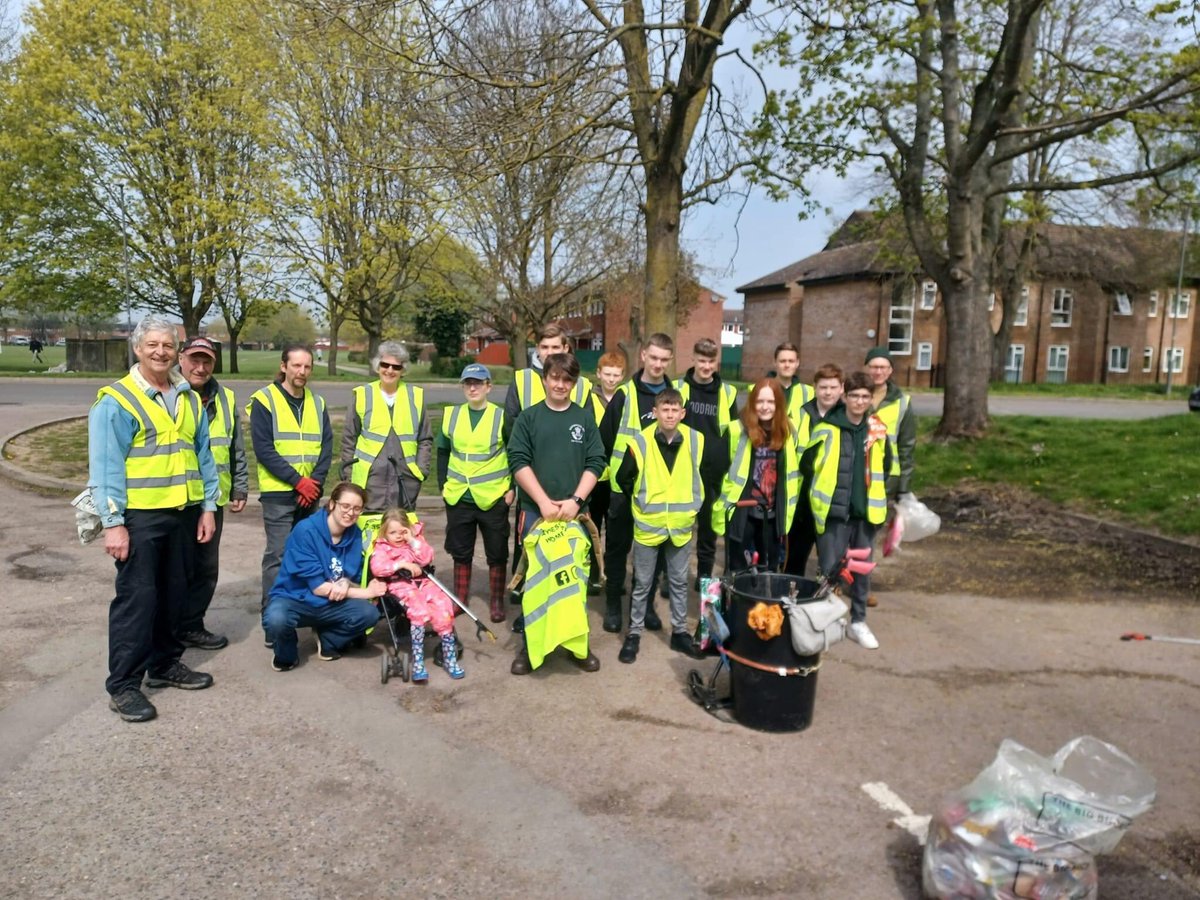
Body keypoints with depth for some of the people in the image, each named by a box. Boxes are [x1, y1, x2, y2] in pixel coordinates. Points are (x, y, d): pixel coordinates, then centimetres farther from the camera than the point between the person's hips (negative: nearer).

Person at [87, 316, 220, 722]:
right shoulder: (116, 400, -8)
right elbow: (105, 467, -12)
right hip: (139, 516, -6)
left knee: (174, 594, 15)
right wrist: (113, 522, -16)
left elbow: (203, 456, 12)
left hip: (183, 513, 6)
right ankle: (123, 684, 9)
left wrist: (207, 507, 8)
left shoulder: (189, 399, 10)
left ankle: (166, 664, 30)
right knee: (137, 598, -2)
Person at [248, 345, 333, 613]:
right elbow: (263, 449, -11)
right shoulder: (264, 400, -4)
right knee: (278, 554, -4)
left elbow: (326, 447, 7)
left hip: (311, 493, 5)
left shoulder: (317, 402, 10)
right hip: (278, 493, -5)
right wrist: (298, 481, -15)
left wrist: (315, 481, -8)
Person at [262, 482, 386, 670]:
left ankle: (327, 640, 8)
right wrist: (367, 592, -21)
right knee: (276, 619, -38)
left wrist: (346, 584, -24)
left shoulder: (355, 535, -3)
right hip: (294, 598, -4)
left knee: (369, 613, -23)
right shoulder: (305, 530, -20)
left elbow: (354, 580, 2)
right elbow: (317, 587, -21)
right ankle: (286, 655, -1)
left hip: (330, 604, 4)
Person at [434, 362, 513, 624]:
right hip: (458, 497, 3)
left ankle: (497, 602, 22)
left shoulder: (501, 416, -6)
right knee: (460, 552, 13)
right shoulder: (452, 415, 4)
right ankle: (459, 600, 27)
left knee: (496, 553, 8)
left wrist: (512, 487, -6)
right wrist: (443, 484, 7)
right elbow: (443, 452, 13)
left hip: (493, 498, -3)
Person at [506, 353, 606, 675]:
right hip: (535, 510, -1)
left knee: (575, 577, 6)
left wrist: (575, 500, -11)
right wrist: (544, 501, -13)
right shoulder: (528, 418, 3)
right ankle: (529, 645, 16)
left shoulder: (585, 419, 6)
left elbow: (596, 462, 1)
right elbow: (518, 461, -4)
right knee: (534, 578, 5)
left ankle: (578, 644, 18)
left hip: (575, 512, 1)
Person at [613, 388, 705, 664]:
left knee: (679, 582, 15)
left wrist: (694, 505, 7)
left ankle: (680, 632, 28)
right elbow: (623, 479, 0)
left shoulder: (696, 440, -6)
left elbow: (705, 476, 9)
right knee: (642, 583, 9)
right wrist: (643, 502, 5)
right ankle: (634, 633, 22)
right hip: (648, 525, -2)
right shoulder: (640, 442, -12)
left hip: (682, 525, 2)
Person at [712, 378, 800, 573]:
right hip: (741, 513, -4)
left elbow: (793, 473, 13)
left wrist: (788, 509, 12)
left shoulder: (788, 432, 2)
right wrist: (720, 508, -7)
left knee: (770, 570, 15)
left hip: (773, 515, 4)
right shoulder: (737, 430, -11)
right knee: (737, 571, 7)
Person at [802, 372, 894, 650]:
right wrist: (822, 491, 5)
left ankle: (858, 622, 25)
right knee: (830, 568, 2)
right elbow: (807, 463, 1)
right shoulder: (826, 429, -8)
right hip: (833, 511, -3)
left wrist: (877, 495, 12)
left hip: (866, 511, 3)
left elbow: (885, 468, 16)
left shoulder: (878, 431, 3)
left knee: (862, 568, 12)